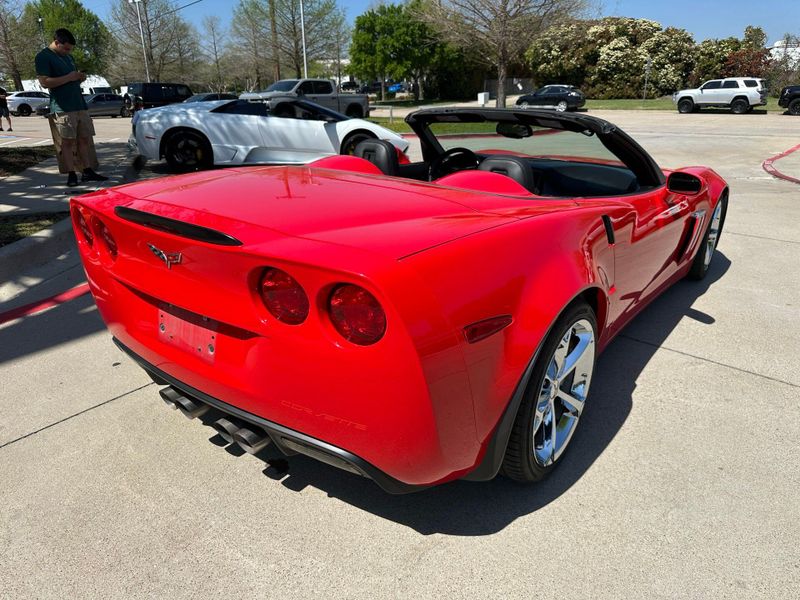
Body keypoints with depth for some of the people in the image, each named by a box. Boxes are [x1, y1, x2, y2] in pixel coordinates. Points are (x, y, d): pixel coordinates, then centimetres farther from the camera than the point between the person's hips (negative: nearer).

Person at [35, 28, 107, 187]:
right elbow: (45, 82, -14)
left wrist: (80, 77, 6)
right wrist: (69, 77, -16)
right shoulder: (43, 57, -4)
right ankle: (71, 175, -3)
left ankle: (88, 171, 11)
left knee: (84, 139, 6)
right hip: (62, 108, -7)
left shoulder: (68, 57, 21)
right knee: (67, 141, -6)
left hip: (80, 105, 7)